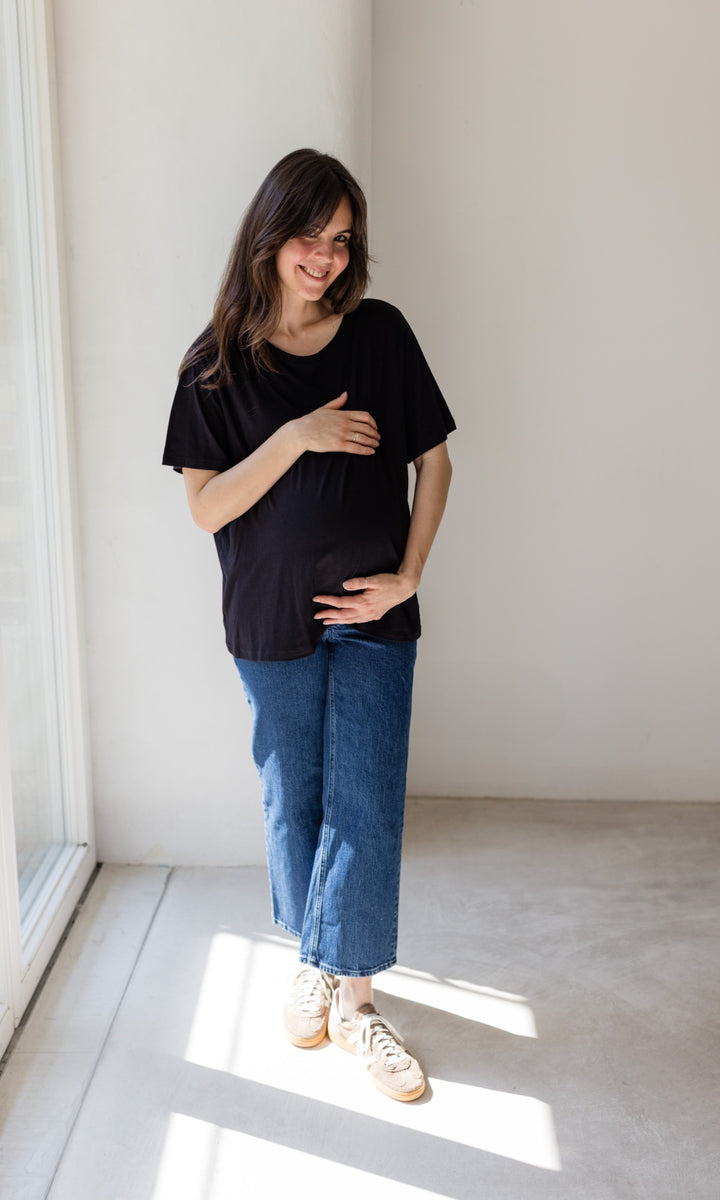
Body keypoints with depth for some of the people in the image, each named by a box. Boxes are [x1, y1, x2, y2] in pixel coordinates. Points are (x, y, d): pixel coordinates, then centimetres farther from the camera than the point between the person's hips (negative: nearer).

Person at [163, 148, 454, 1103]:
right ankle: (313, 956, 36)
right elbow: (206, 507, -7)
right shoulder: (219, 362, -3)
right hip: (273, 616, 0)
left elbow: (434, 460, 3)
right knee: (295, 798, 13)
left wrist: (407, 575, -5)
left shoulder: (381, 334, -2)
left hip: (372, 612, 0)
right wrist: (296, 437, -19)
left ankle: (350, 994, 18)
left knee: (366, 805, 2)